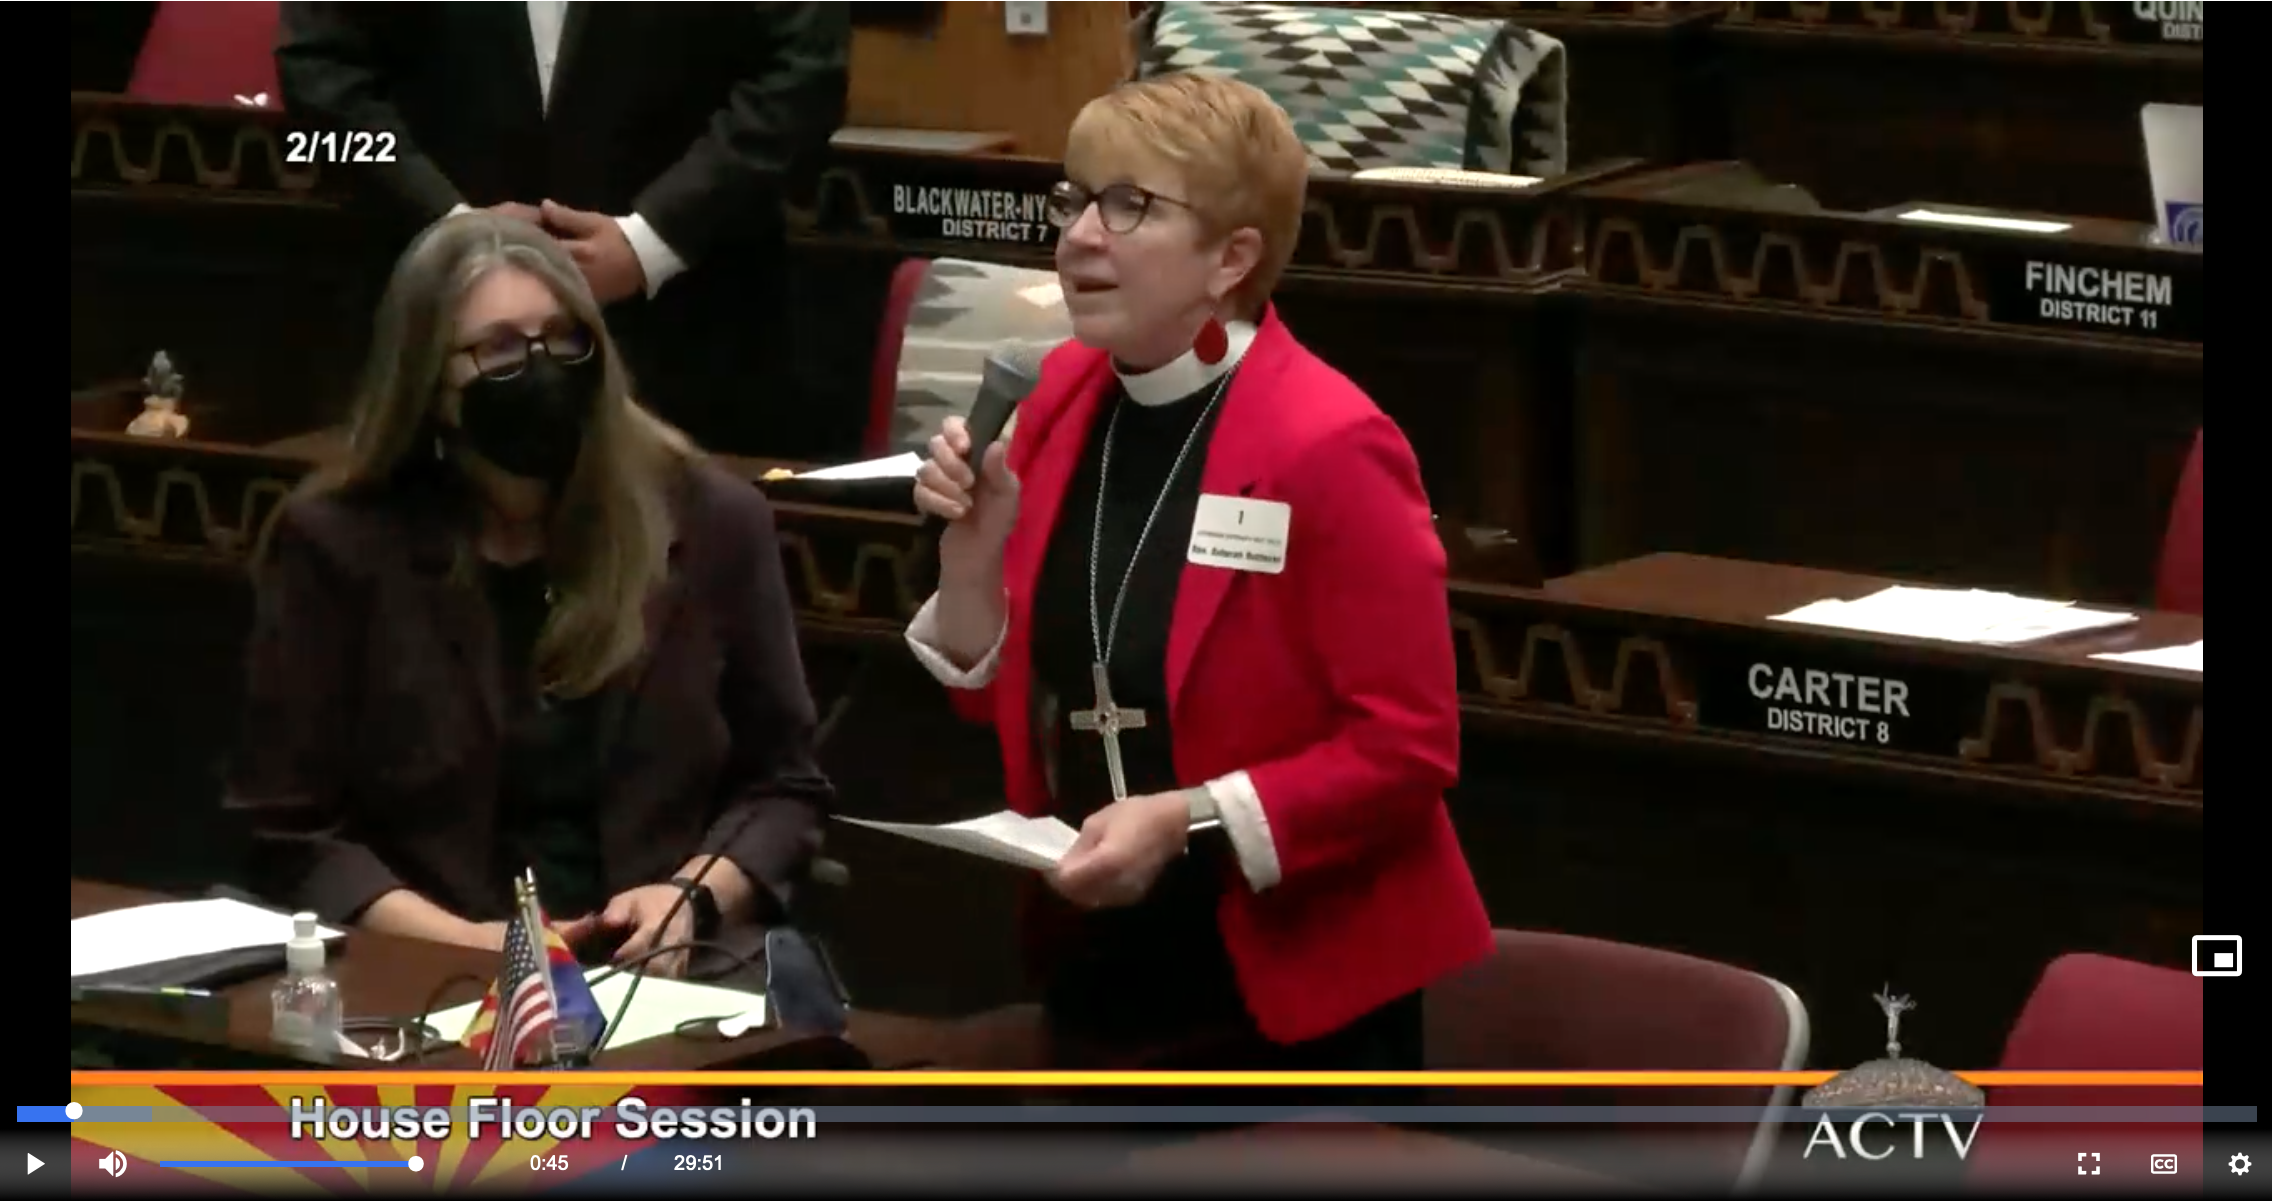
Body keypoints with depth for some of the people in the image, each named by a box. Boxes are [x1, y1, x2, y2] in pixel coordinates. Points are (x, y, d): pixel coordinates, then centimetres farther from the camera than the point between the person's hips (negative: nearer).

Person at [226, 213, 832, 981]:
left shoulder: (708, 522, 9)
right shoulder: (337, 544, 3)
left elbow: (783, 784, 14)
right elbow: (286, 830, 2)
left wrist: (694, 897, -5)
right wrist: (461, 945, -11)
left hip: (670, 973, 1)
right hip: (423, 980, -1)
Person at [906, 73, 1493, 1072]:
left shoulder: (1327, 448, -17)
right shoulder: (1062, 401, 4)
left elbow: (1409, 745, -17)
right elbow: (1016, 698, 11)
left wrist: (1190, 822, -23)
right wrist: (974, 550, -6)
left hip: (1293, 993, -6)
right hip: (1099, 978, 7)